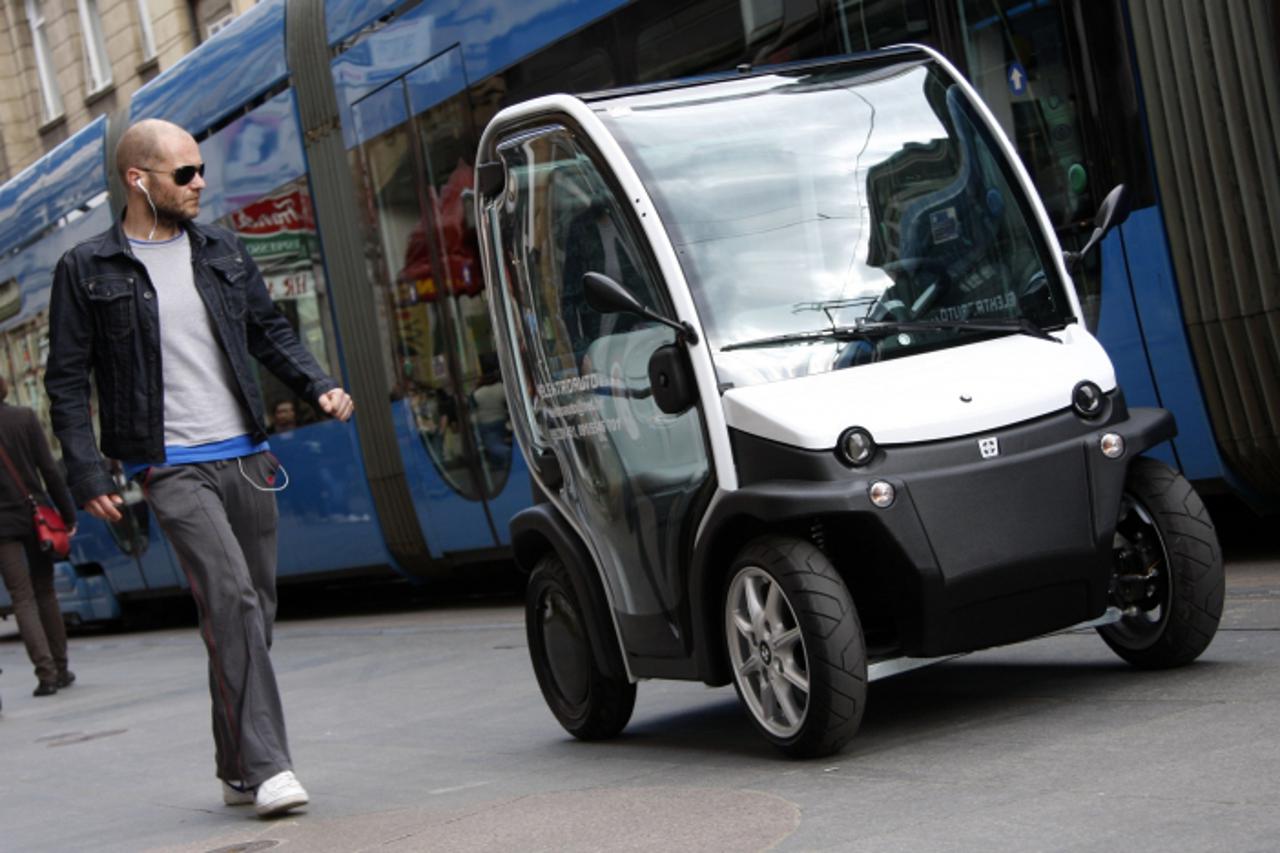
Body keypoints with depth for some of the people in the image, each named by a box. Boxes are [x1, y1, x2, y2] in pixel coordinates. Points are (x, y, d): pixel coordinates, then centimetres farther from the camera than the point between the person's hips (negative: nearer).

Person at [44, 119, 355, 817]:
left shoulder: (221, 251, 13)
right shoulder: (87, 271, 0)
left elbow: (269, 332, 20)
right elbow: (66, 380, 1)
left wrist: (317, 387, 3)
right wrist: (87, 476, -7)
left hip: (247, 457, 5)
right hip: (172, 466, -5)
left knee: (252, 610, 7)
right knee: (231, 598, -19)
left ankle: (237, 769, 20)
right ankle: (265, 767, -19)